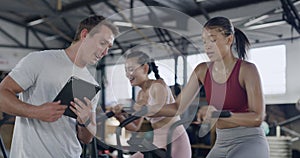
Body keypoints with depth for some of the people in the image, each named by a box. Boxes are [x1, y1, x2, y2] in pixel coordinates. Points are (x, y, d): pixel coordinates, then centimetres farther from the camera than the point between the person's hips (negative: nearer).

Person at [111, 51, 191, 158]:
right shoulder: (141, 95, 9)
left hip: (176, 143, -8)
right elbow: (135, 127, 6)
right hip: (158, 144, 8)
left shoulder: (158, 85, -14)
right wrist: (120, 117, -9)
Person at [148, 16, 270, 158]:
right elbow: (178, 107, 3)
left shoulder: (247, 69, -13)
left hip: (250, 142, -6)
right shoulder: (202, 71, 2)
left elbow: (258, 117, -17)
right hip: (222, 145, 6)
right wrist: (149, 110, -16)